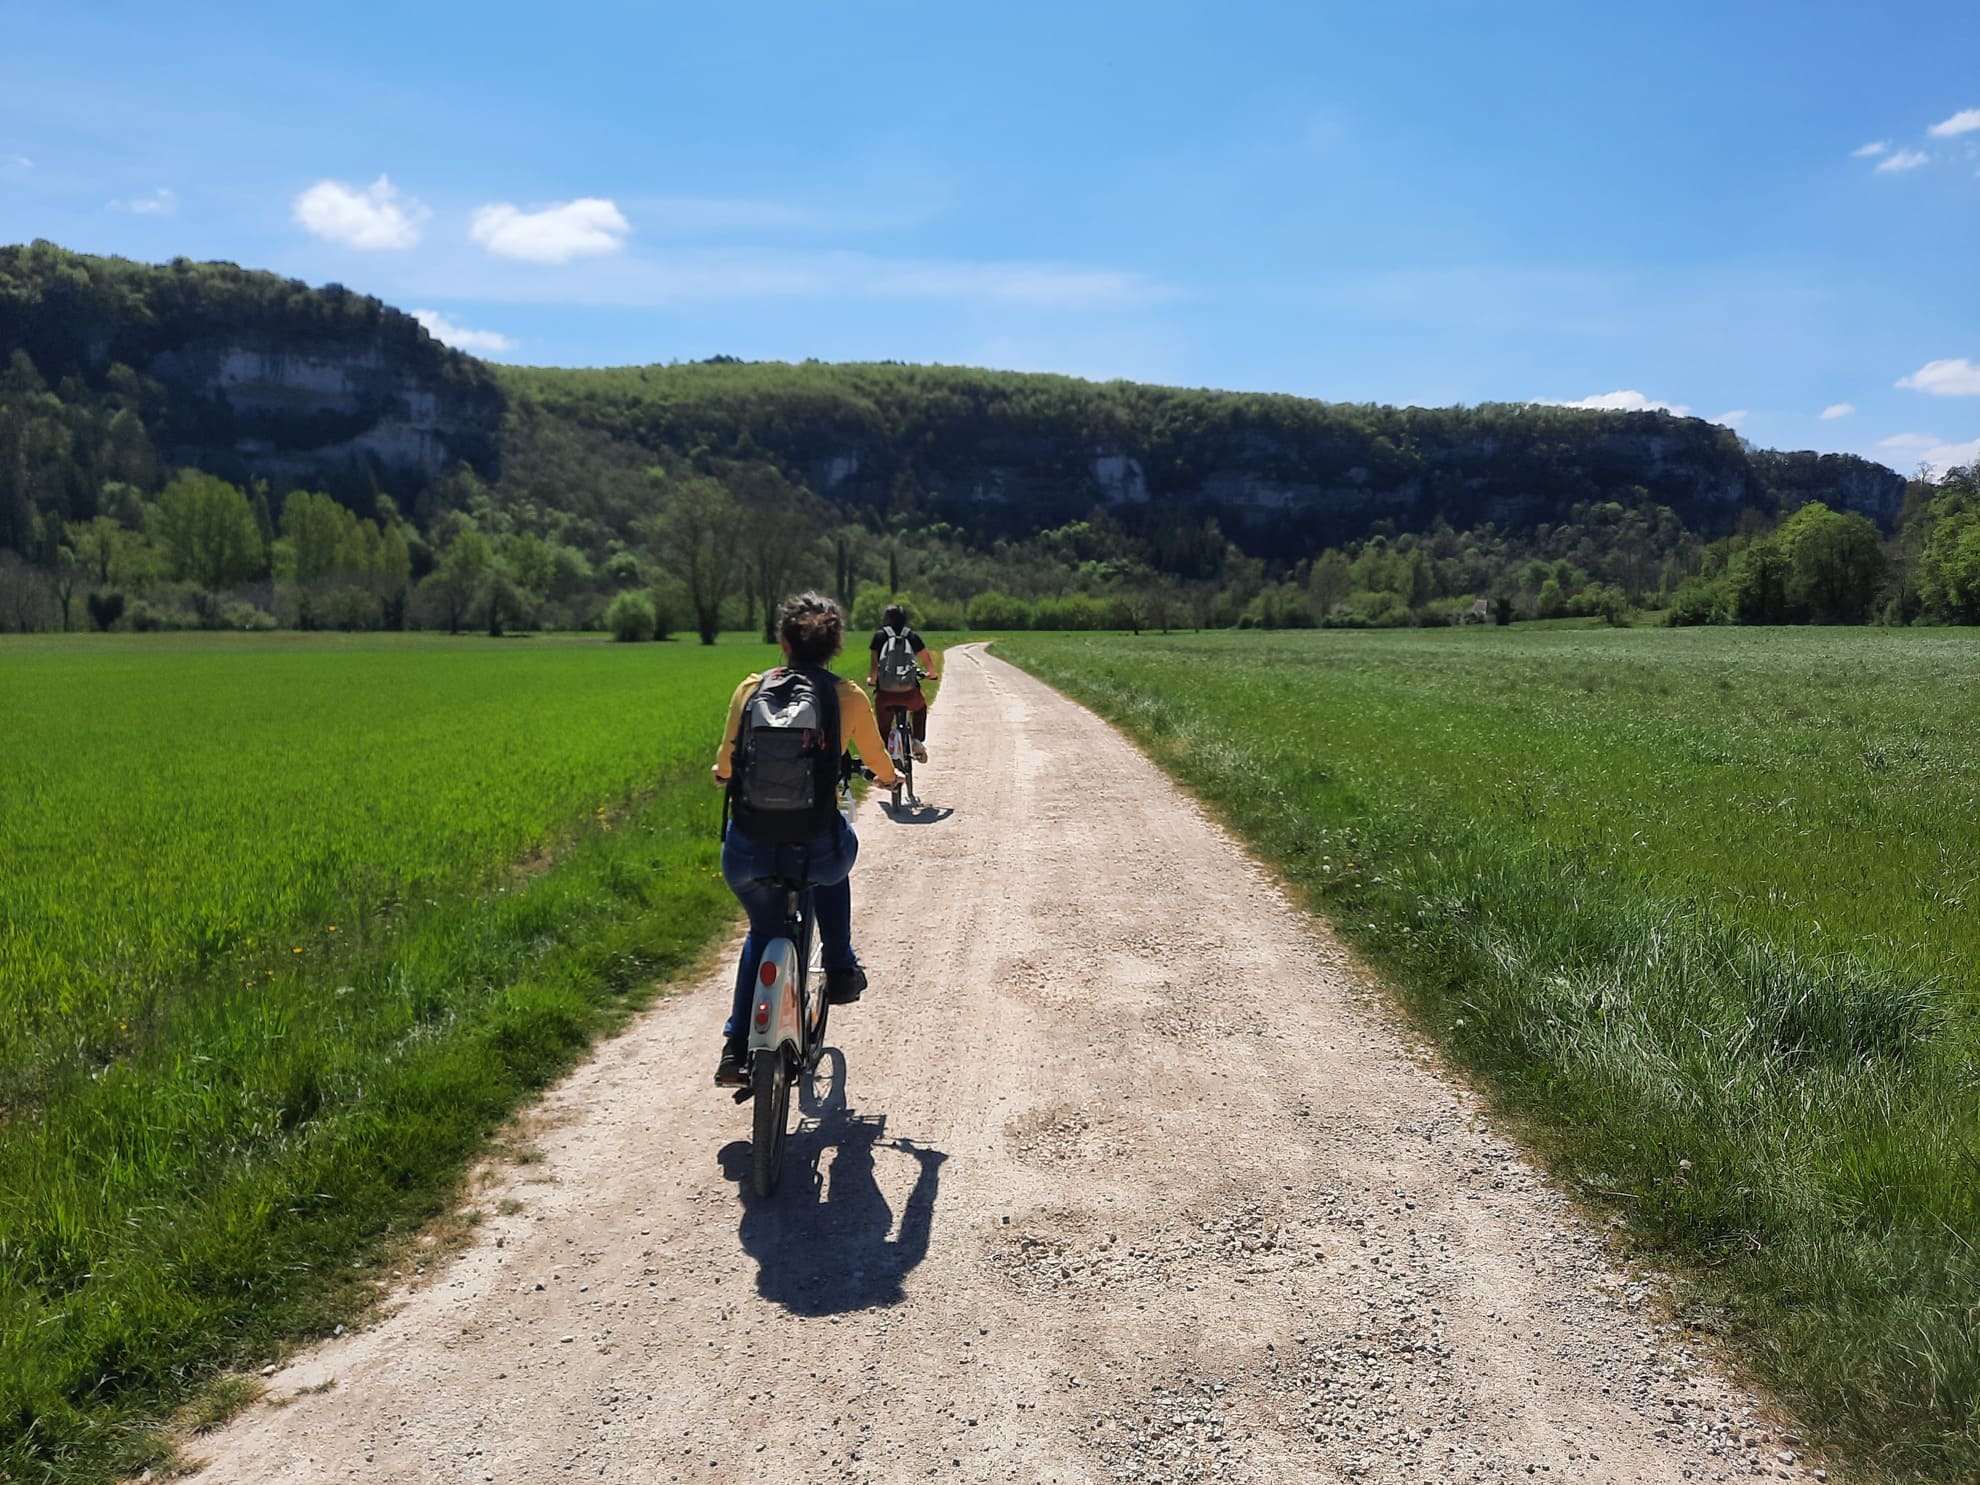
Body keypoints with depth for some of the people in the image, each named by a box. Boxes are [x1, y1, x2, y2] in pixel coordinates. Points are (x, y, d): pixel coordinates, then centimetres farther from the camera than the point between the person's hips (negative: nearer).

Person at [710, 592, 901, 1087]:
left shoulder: (750, 688, 3)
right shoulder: (848, 697, -1)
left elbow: (725, 762, 17)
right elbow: (878, 761, 16)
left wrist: (723, 776, 42)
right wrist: (890, 779, 40)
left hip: (745, 855, 2)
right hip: (814, 852, -2)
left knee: (764, 931, 29)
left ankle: (737, 1049, 24)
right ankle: (840, 970, 34)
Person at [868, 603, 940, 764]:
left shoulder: (880, 635, 6)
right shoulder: (912, 636, 9)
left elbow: (874, 663, 1)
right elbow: (927, 661, 11)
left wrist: (871, 679, 20)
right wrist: (933, 675, 31)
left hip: (885, 693, -1)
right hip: (909, 693, 1)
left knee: (883, 723, 21)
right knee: (920, 706, 33)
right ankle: (918, 741, 17)